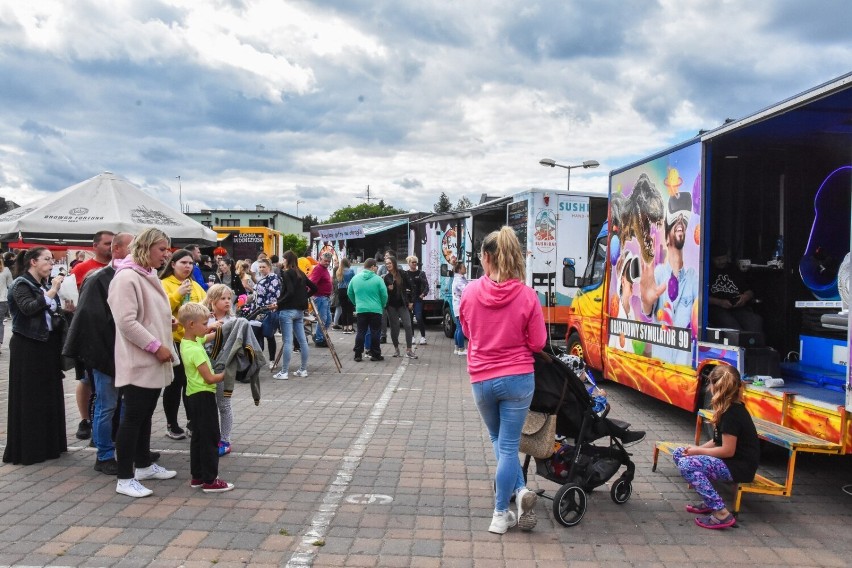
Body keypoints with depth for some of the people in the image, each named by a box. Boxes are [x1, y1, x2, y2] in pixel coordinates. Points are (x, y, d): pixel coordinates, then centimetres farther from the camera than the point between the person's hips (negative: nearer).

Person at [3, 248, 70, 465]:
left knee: (49, 394, 9)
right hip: (27, 347, -7)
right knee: (28, 397, -2)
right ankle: (26, 449, 6)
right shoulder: (20, 284, -8)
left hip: (48, 345, 7)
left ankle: (48, 444, 18)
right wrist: (52, 292, -22)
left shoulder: (45, 286, 14)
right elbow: (29, 308, -25)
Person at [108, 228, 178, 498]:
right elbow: (126, 321, -23)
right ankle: (125, 479, 4)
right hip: (137, 362, -9)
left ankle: (144, 465, 30)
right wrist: (156, 346, -20)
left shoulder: (150, 276, 14)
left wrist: (166, 334, 13)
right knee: (132, 417, -4)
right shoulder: (127, 277, -16)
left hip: (153, 361, 9)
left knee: (145, 415, 18)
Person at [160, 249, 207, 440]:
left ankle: (192, 421, 22)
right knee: (175, 382, 2)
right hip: (173, 340, -5)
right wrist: (178, 293, -26)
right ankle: (171, 424, 15)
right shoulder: (164, 284, -6)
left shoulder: (195, 285, 13)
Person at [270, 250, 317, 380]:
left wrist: (278, 304, -14)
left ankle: (284, 372, -3)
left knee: (287, 342, -6)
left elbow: (290, 292, -19)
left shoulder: (286, 274, -9)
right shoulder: (300, 273, 12)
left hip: (287, 310, -7)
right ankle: (303, 369, 14)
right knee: (302, 340, 8)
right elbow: (314, 288, 17)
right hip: (300, 310, 8)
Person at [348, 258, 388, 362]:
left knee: (360, 332, 9)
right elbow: (384, 295, -7)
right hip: (375, 310, -3)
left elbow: (349, 293, 14)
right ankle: (375, 355, 9)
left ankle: (358, 354, 8)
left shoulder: (355, 278, 5)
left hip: (360, 310, 3)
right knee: (375, 333, 5)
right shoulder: (378, 279, -7)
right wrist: (382, 306, 11)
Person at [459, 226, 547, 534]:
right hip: (518, 378, -1)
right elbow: (537, 343, -4)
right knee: (508, 446, 9)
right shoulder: (527, 295, -12)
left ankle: (520, 489, 12)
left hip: (481, 379, 1)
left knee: (499, 441, 24)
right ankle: (500, 515, 13)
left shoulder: (470, 291, -7)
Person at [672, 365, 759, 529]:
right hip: (731, 460, 10)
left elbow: (728, 451, -22)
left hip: (739, 467, -10)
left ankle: (721, 513, -22)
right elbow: (720, 441, 13)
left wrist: (698, 451, -11)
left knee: (686, 464, -25)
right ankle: (708, 502, 8)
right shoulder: (733, 408, 9)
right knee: (678, 453, 6)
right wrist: (697, 449, 0)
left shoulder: (732, 414, -21)